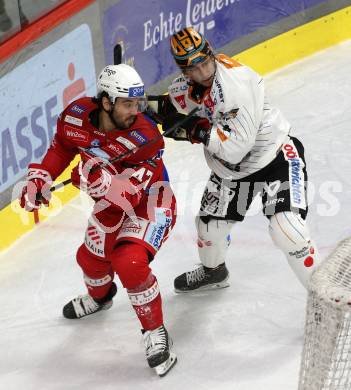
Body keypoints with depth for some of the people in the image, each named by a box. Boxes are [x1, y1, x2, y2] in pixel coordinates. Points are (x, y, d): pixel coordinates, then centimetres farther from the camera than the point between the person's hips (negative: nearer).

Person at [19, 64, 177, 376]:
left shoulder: (146, 138, -33)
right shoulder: (76, 116, -20)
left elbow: (132, 196, -35)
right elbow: (61, 146, 2)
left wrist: (102, 181, -51)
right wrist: (40, 178, -4)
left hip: (150, 201, -6)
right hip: (111, 201, 6)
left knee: (129, 263, -25)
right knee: (91, 258, 20)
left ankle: (156, 333, -3)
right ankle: (99, 297, 58)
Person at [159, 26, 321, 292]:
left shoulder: (236, 83, -32)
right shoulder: (188, 83, -9)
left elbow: (236, 145, -34)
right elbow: (172, 105, 13)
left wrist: (196, 129, -29)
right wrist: (158, 106, -9)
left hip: (275, 155, -8)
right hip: (229, 165, 8)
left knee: (286, 228, -22)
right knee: (210, 222, 17)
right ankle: (213, 271, 49)